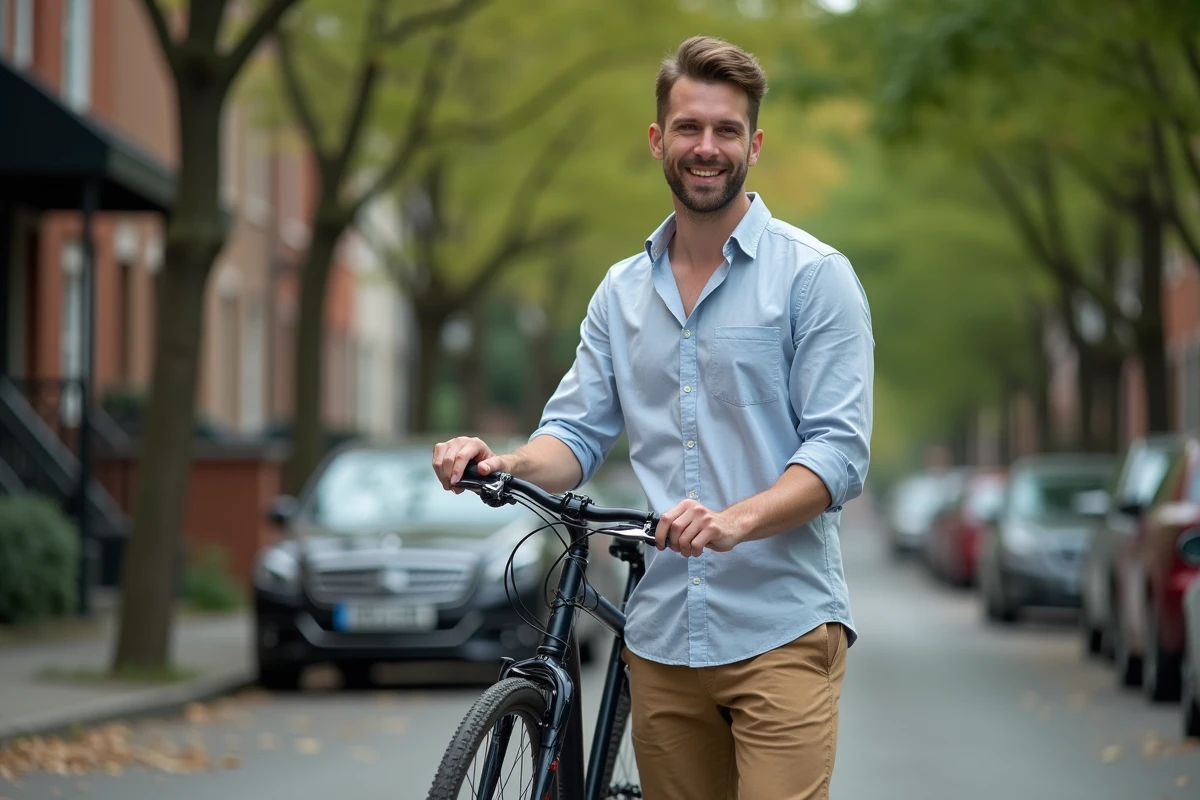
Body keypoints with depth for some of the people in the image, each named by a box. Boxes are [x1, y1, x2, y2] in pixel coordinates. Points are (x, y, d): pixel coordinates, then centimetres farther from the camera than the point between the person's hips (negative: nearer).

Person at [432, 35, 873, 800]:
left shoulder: (815, 275, -2)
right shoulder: (622, 291, 15)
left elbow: (840, 450, -10)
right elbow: (579, 432, 13)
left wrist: (737, 520, -27)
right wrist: (505, 462, -10)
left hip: (782, 628, -5)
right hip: (662, 632, 5)